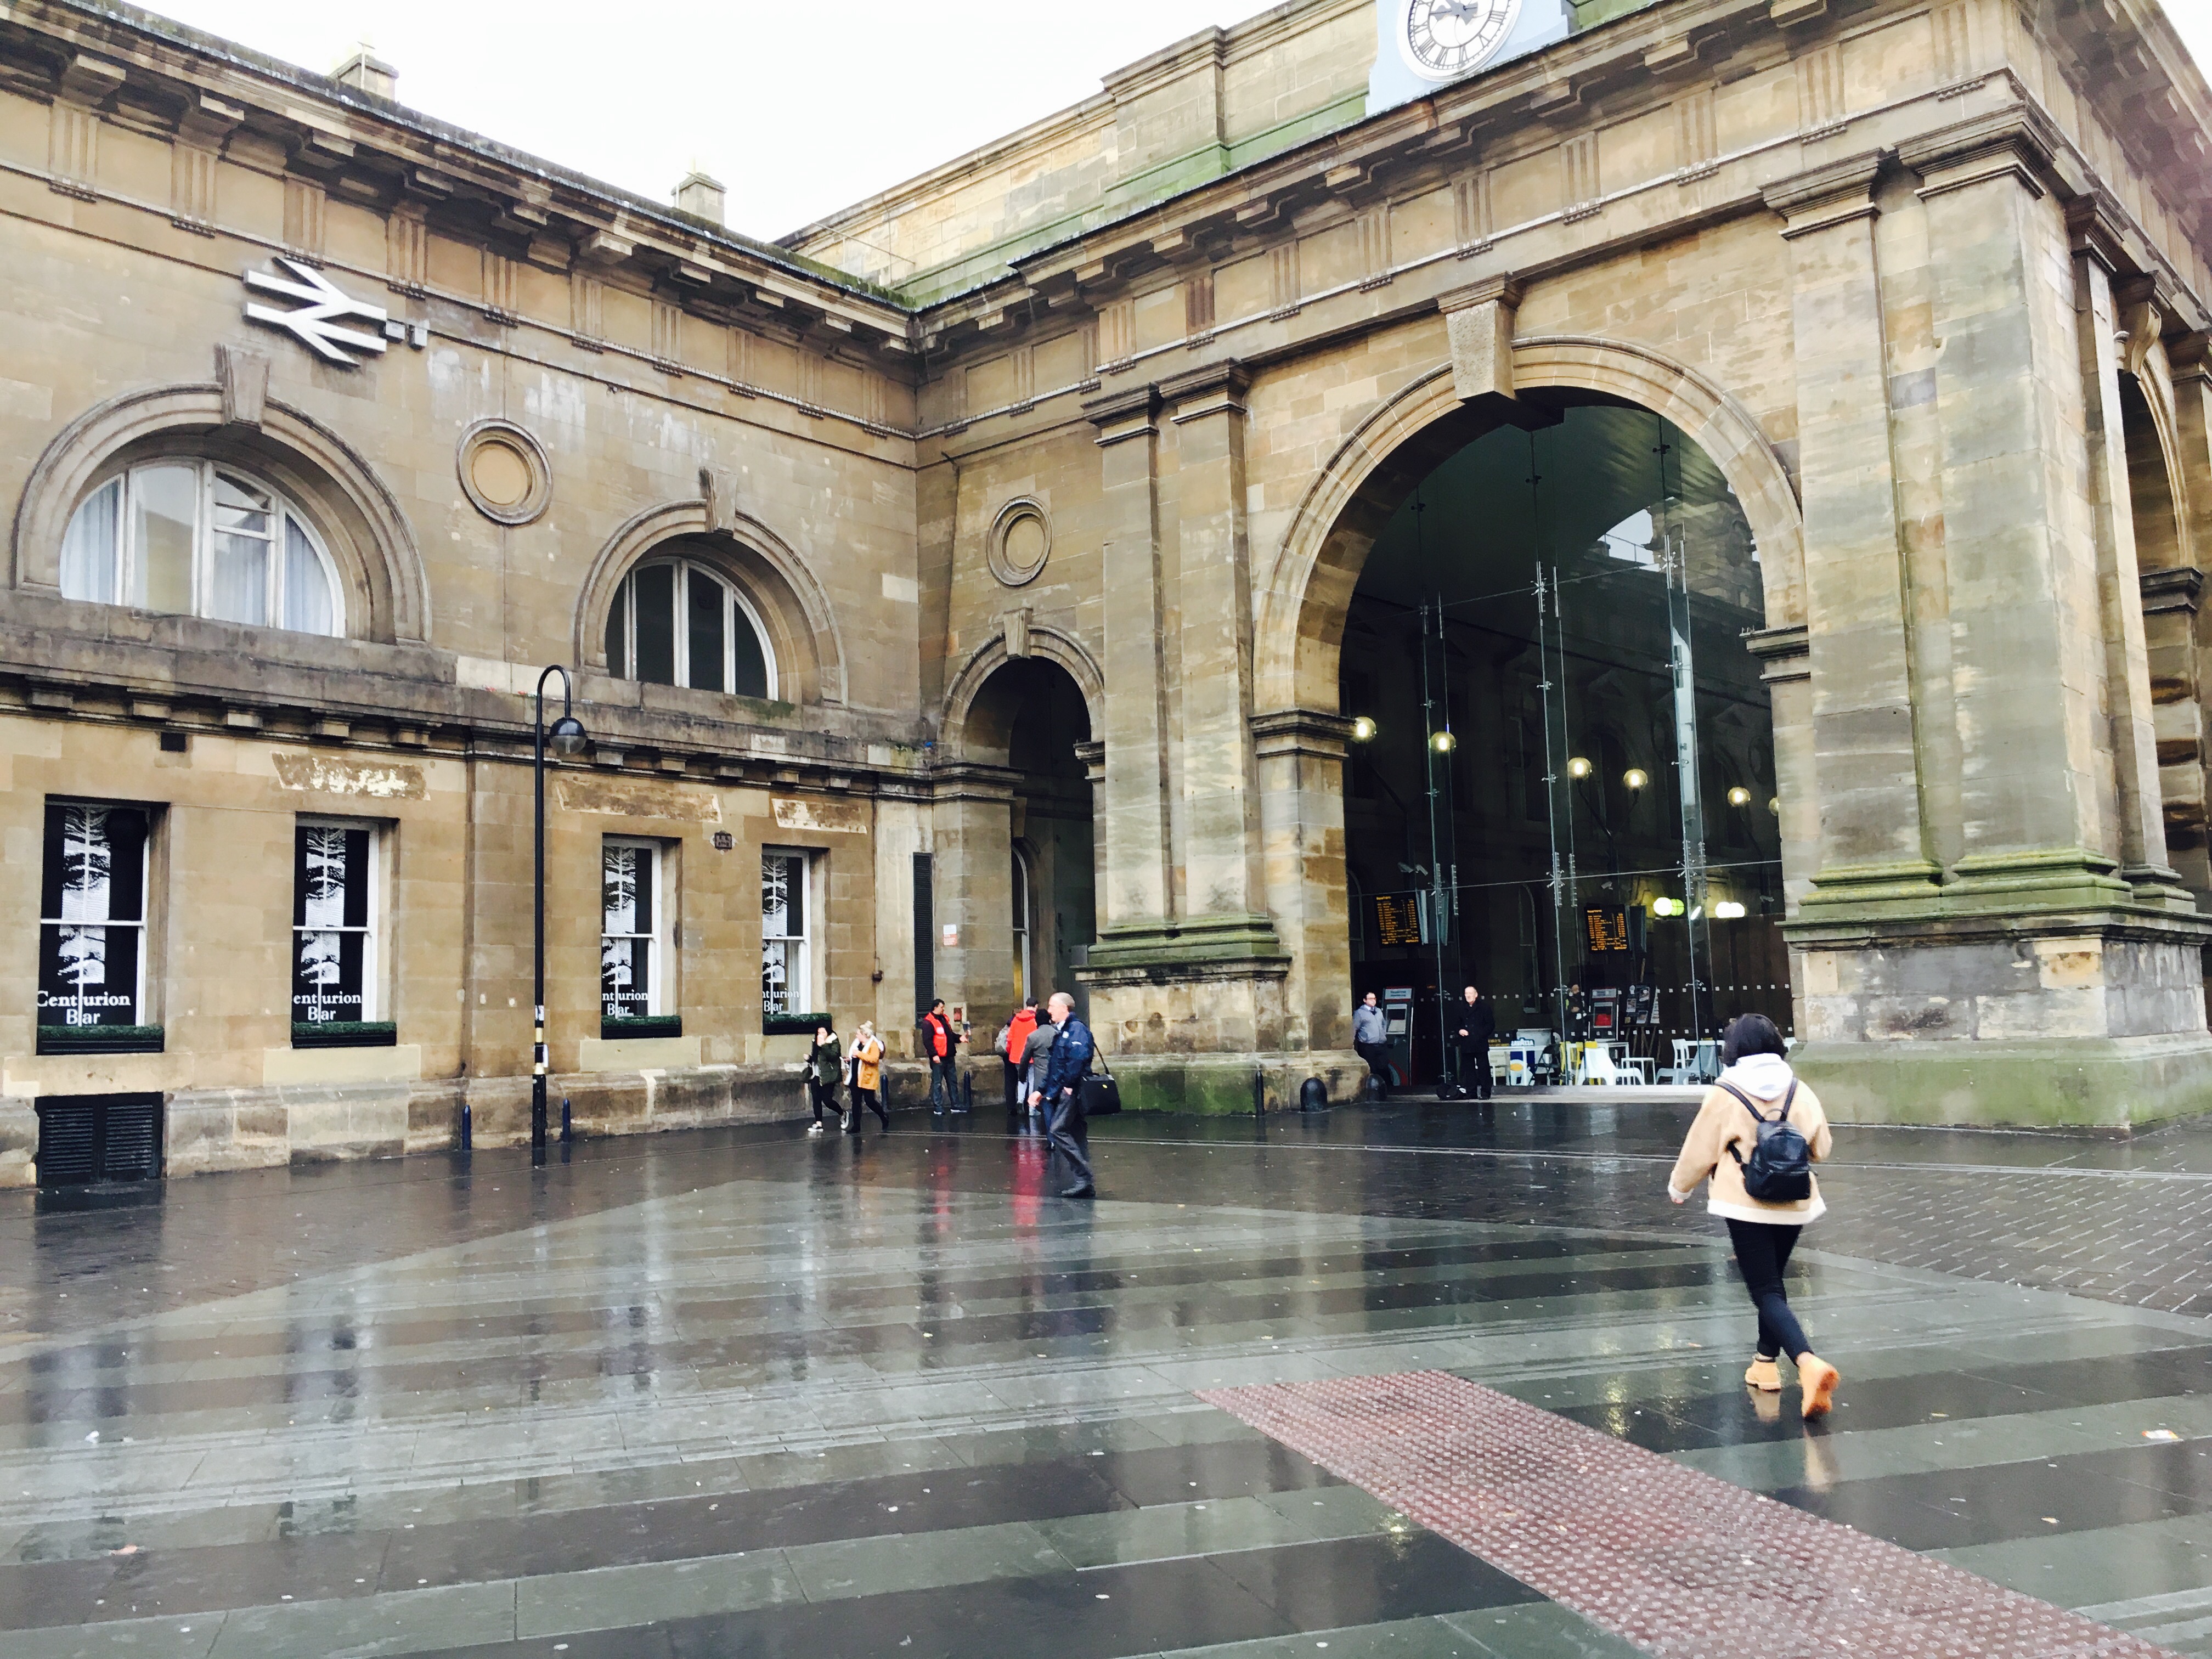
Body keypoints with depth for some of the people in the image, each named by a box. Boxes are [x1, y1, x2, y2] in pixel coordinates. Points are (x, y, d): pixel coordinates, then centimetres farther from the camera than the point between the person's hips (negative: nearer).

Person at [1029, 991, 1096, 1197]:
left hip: (1072, 1091, -10)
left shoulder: (1077, 1028, -10)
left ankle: (1084, 1178, -17)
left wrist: (1069, 1085, -21)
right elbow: (1054, 1067, 24)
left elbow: (1079, 1057, -27)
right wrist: (1042, 1092, 19)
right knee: (1076, 1137, 8)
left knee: (1059, 1130, -15)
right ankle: (1086, 1185, 9)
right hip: (1064, 1091, 10)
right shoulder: (1062, 1032, 21)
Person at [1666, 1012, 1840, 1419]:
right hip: (1794, 1205, 5)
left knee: (1767, 1292, -5)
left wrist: (1678, 1187, 16)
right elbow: (1821, 1148, 10)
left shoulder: (1724, 1096, -10)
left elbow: (1699, 1152, -2)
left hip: (1747, 1206, -5)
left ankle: (1808, 1363, -26)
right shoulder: (1800, 1092, 0)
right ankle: (1766, 1362, 30)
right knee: (1772, 1283, 23)